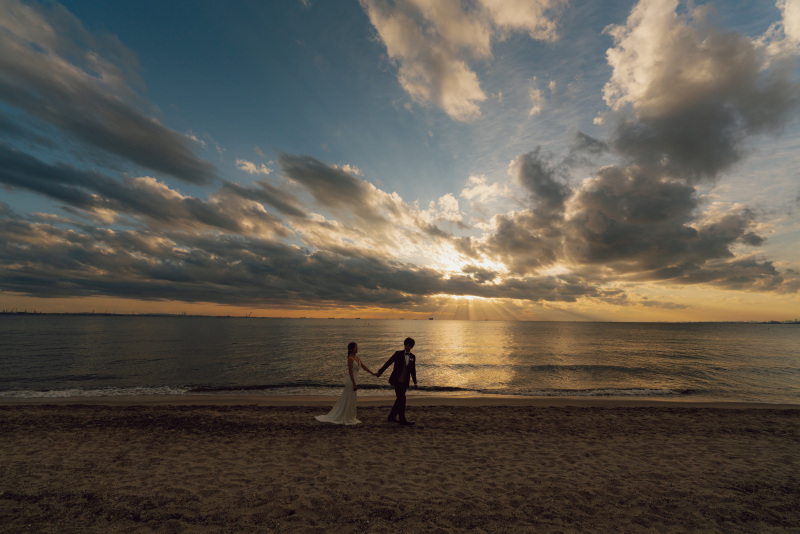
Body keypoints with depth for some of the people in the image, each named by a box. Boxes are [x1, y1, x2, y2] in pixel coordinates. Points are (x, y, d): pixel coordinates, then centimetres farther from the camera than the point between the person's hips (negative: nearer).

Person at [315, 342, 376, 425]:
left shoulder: (357, 358, 8)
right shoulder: (350, 358, -17)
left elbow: (364, 367, 12)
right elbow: (350, 372, -19)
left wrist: (373, 373, 8)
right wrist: (354, 384, -19)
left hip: (354, 380, 9)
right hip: (351, 381, -9)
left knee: (351, 400, 17)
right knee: (349, 400, 3)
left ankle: (350, 418, 29)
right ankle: (348, 419, 15)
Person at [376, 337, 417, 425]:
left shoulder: (412, 357, 7)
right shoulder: (398, 354, -4)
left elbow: (413, 371, 13)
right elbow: (388, 363, -1)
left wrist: (415, 383, 12)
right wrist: (380, 372, -1)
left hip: (405, 382, 5)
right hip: (397, 380, -5)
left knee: (400, 399, 11)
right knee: (402, 399, -7)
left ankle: (392, 416, 25)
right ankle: (402, 420, 3)